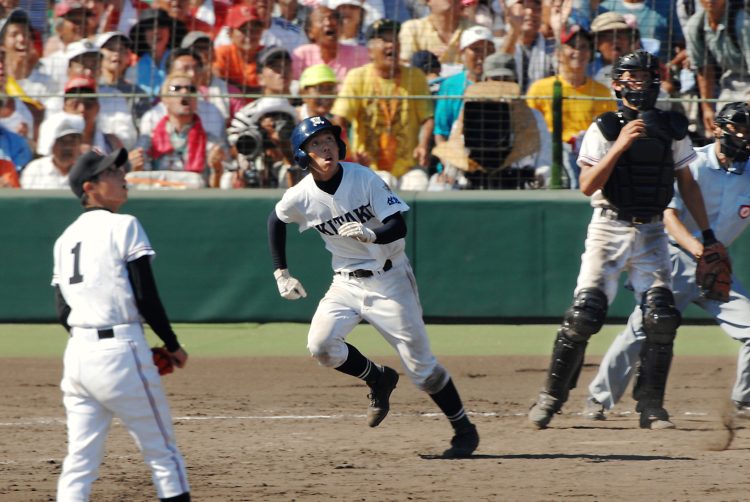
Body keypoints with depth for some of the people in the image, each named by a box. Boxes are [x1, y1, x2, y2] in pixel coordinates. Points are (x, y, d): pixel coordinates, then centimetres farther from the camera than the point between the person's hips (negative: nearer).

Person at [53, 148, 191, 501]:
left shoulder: (66, 238, 15)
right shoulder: (123, 227, -5)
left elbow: (63, 313, 14)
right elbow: (145, 297, -10)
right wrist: (173, 346, 1)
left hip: (77, 352, 6)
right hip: (120, 352, -6)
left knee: (80, 459, 6)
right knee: (162, 452, 2)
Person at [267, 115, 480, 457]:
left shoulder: (364, 179, -17)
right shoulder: (301, 196, -8)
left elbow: (399, 227, -21)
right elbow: (275, 220, 14)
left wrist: (370, 234, -41)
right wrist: (281, 273, 12)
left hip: (388, 279, -3)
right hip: (346, 283, 3)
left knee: (419, 362, -2)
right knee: (320, 345, -18)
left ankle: (464, 430, 13)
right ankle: (378, 380, 11)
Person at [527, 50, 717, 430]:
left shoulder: (672, 128, 7)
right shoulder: (603, 129, -4)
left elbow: (687, 183, 15)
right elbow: (587, 186, -14)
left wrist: (707, 234, 13)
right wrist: (621, 145, -24)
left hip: (651, 233, 3)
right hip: (609, 230, -3)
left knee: (661, 318, -9)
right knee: (584, 314, -12)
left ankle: (651, 405, 1)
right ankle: (552, 395, 0)